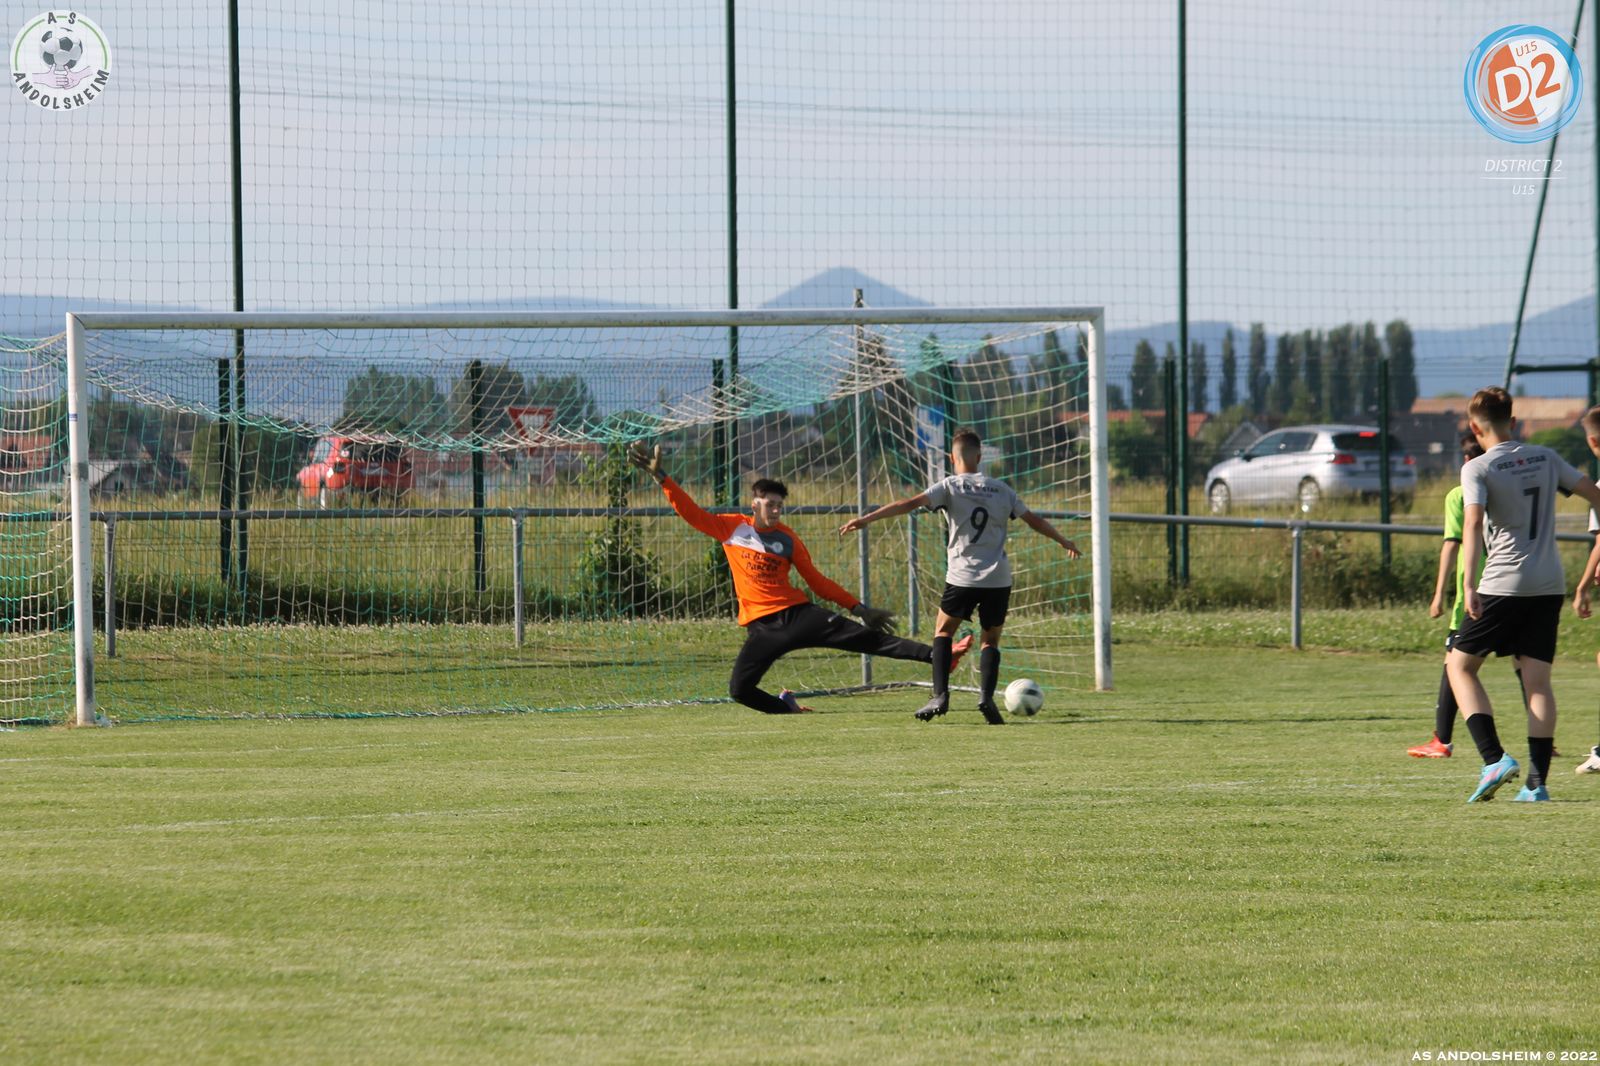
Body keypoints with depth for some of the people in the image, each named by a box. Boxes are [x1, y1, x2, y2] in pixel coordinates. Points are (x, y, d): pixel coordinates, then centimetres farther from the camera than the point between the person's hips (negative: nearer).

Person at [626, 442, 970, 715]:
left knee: (866, 637, -11)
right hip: (762, 627, 0)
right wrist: (660, 477, -6)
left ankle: (938, 655, -17)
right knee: (740, 688, -15)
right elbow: (690, 511, 1)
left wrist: (859, 608, 7)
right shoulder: (731, 528, 4)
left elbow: (817, 581, 11)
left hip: (797, 615, 0)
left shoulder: (787, 539, 6)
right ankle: (785, 707, 14)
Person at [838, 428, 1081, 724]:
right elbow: (1033, 520, 19)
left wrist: (866, 519, -16)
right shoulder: (1000, 489, 10)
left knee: (943, 631, 15)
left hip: (963, 577, -2)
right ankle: (987, 696, -9)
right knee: (991, 640, 13)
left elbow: (910, 504, -13)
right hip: (998, 578, 2)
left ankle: (940, 695, -1)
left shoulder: (950, 486, -1)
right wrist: (1064, 541, 35)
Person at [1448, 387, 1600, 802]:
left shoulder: (1478, 469, -6)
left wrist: (1469, 586, -28)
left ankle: (1494, 759, -9)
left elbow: (1474, 523, -20)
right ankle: (1537, 781, -2)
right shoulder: (1545, 458, 9)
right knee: (1538, 679, 6)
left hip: (1503, 585, -5)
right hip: (1550, 584, 5)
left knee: (1460, 665, 8)